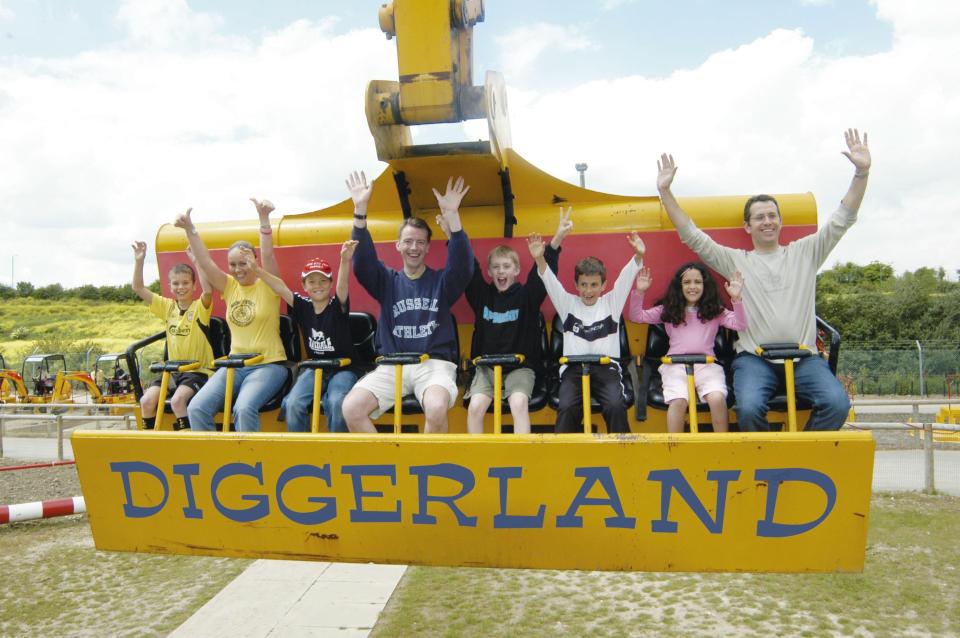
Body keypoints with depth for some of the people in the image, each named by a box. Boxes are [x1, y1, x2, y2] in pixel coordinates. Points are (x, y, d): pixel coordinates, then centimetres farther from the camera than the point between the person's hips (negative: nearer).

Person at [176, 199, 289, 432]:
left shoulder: (267, 285, -1)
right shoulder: (229, 287, 12)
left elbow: (268, 255, -18)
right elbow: (205, 262, 2)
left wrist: (264, 218, -32)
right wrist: (190, 229, -11)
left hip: (268, 364, -5)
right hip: (234, 365, 5)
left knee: (244, 408, -33)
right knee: (197, 408, -16)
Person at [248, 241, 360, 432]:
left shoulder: (337, 306, -8)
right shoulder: (303, 307, 3)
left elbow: (342, 285, -27)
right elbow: (281, 288, -8)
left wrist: (345, 261, -47)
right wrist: (258, 270, -22)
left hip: (342, 369, -3)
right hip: (314, 369, 3)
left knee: (336, 403, -32)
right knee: (293, 403, -22)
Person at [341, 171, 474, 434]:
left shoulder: (441, 281, 9)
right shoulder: (387, 281, 14)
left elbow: (462, 264, -11)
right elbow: (363, 262, -3)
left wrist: (451, 215, -22)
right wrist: (360, 210, -15)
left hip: (435, 363, -2)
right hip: (392, 365, 2)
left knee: (437, 408, -35)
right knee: (351, 408, -22)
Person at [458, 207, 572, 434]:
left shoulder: (526, 295, 1)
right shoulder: (482, 295, 7)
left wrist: (557, 239, -25)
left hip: (521, 365, -2)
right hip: (487, 365, 2)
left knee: (519, 404, -28)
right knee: (475, 406, -22)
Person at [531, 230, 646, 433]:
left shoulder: (611, 303, 13)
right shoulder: (569, 304, 14)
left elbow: (625, 278, 0)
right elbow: (551, 282, 1)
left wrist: (638, 256, -19)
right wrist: (540, 259, -17)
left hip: (607, 366, 0)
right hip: (574, 367, 0)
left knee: (616, 406, -25)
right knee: (567, 408, -25)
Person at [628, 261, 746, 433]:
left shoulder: (715, 311, 14)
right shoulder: (668, 310, 14)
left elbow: (740, 325, 2)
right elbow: (636, 317, 9)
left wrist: (736, 299, -11)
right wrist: (639, 292, -4)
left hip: (706, 364, 1)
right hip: (676, 365, 0)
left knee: (717, 399, -29)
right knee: (678, 401, -31)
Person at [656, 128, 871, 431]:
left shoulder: (804, 253, 18)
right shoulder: (735, 260, 14)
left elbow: (842, 220, 13)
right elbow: (692, 236, 10)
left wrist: (862, 172, 2)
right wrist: (665, 192, 4)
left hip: (803, 356, 2)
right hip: (754, 357, -2)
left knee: (837, 402, -24)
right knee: (749, 408, -30)